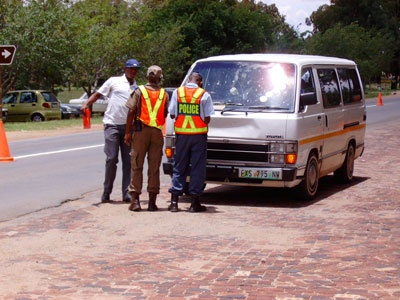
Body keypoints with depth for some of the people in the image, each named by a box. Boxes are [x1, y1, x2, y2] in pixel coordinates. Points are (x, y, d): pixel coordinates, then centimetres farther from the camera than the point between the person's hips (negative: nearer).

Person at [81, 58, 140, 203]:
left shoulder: (138, 88, 18)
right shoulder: (114, 81, 7)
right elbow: (98, 94, 6)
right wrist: (86, 104, -10)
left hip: (129, 126, 4)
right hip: (112, 125, -4)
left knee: (128, 160, 1)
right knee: (112, 158, -7)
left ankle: (126, 193, 5)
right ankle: (106, 192, 4)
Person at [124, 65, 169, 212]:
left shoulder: (139, 91, 0)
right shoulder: (164, 94, 6)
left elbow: (131, 112, -5)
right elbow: (167, 114, 3)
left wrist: (127, 132, -2)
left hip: (141, 131, -1)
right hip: (157, 133, 2)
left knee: (137, 166, 3)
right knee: (154, 168, 5)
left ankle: (135, 200, -2)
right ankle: (152, 201, 5)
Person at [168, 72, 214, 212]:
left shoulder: (177, 92, 3)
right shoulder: (204, 95, -4)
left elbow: (172, 115, 3)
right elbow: (207, 119, -6)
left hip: (181, 134, 2)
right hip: (198, 135, -2)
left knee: (179, 167, 10)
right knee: (198, 168, 5)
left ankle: (174, 201, 7)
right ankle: (195, 203, 5)